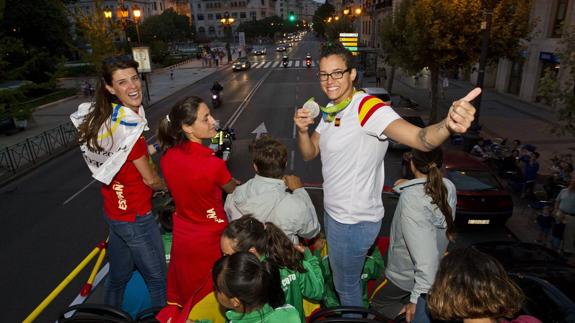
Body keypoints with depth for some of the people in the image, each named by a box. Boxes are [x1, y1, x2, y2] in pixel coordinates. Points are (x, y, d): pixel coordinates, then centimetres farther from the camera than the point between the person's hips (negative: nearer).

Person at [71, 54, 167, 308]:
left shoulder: (102, 118, 0)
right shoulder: (127, 127, -26)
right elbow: (149, 179, -15)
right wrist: (167, 185, 5)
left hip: (114, 211, 8)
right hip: (135, 218, -8)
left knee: (118, 278, 27)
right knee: (157, 279, 11)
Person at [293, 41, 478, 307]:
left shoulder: (367, 107, -26)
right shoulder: (331, 111, 3)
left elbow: (419, 139, -40)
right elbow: (309, 153, 4)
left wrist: (448, 125, -62)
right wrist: (302, 130, -16)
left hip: (353, 222, -9)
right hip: (334, 212, 9)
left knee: (346, 287, 15)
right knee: (341, 277, 33)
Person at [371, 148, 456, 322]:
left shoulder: (410, 198, -34)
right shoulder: (449, 187, -14)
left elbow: (425, 255, -36)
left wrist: (417, 299, -29)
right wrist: (409, 187, 2)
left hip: (406, 275, -7)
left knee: (376, 301, 21)